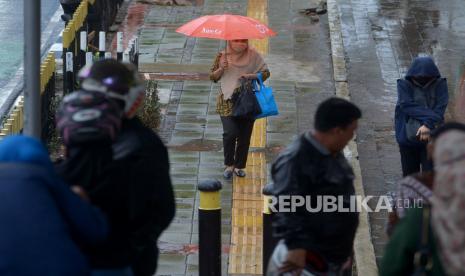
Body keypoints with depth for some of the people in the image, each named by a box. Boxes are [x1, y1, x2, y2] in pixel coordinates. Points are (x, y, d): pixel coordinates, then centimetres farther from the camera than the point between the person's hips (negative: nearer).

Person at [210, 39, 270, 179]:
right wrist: (221, 69, -13)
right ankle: (229, 165, 3)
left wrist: (251, 76, -16)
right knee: (230, 133, -16)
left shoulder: (253, 55, 0)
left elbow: (266, 73, 1)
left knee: (244, 136, 5)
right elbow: (213, 77, 7)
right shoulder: (222, 56, 1)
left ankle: (239, 166, 22)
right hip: (228, 101, -1)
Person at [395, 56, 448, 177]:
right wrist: (430, 116, -22)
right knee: (410, 175, 11)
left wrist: (428, 125, -26)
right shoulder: (404, 85, -3)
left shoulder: (440, 85, -1)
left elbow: (440, 108, -11)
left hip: (432, 138, -1)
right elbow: (407, 106, -16)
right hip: (408, 138, 1)